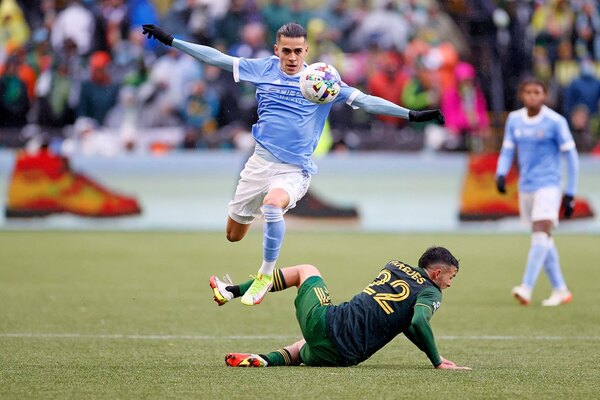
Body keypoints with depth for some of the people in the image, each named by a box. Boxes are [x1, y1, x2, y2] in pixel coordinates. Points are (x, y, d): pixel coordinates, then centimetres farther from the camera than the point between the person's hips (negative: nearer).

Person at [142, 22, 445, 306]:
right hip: (260, 162, 4)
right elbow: (215, 57, 6)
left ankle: (266, 276, -16)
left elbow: (364, 100, -9)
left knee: (272, 205, -35)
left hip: (295, 169, -4)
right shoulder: (263, 69, 1)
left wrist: (412, 114, -17)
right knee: (234, 235, 9)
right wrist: (170, 41, 6)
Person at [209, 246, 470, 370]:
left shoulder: (394, 266, 18)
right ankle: (265, 359, -1)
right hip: (345, 355, -3)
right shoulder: (431, 293, 1)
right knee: (303, 350, 34)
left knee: (306, 270, 34)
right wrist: (437, 362, -10)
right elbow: (418, 322, -19)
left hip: (325, 322, 3)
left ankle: (230, 291, 25)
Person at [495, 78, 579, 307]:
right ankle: (560, 290, 21)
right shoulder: (514, 120, 6)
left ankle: (526, 288, -27)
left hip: (548, 185, -6)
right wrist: (501, 174, -8)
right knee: (543, 241, 11)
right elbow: (507, 151, 13)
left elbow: (571, 156, -3)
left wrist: (570, 193, -5)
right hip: (525, 187, 6)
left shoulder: (555, 122, -8)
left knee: (541, 235, -19)